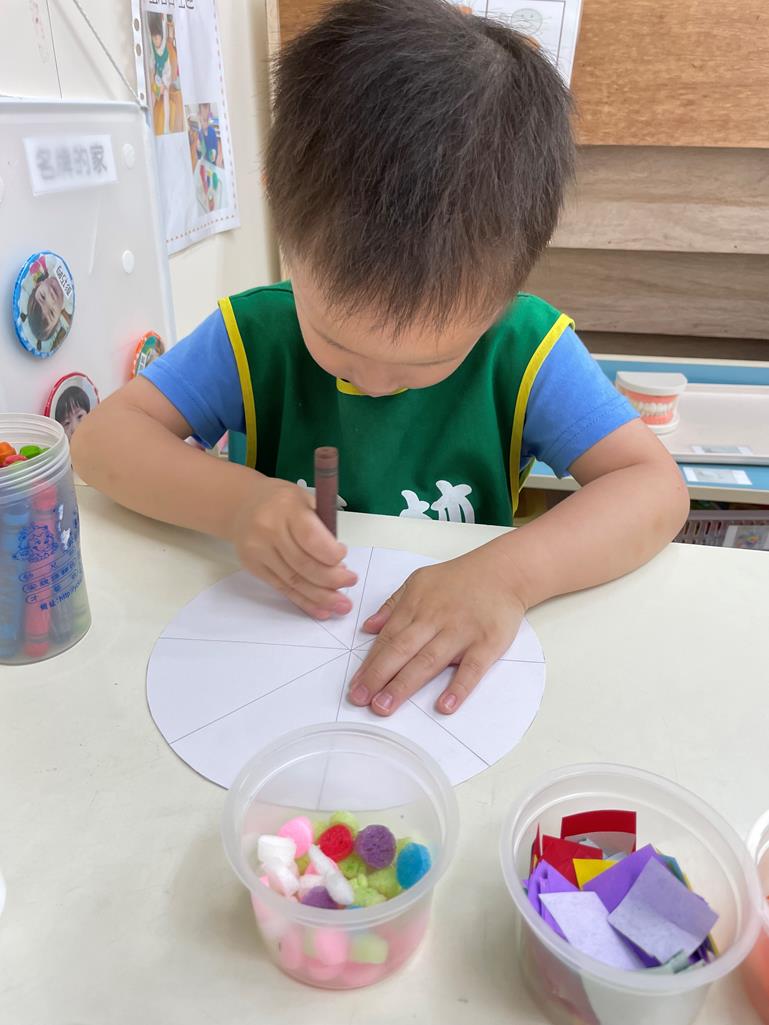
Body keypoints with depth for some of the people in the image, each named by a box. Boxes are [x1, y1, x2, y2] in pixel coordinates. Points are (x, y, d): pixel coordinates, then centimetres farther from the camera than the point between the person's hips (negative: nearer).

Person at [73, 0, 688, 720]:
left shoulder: (524, 348, -12)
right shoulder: (253, 335, -8)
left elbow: (655, 487, -16)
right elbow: (103, 437, -8)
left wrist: (510, 573, -32)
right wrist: (236, 501, -25)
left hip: (454, 661, 0)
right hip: (279, 648, 1)